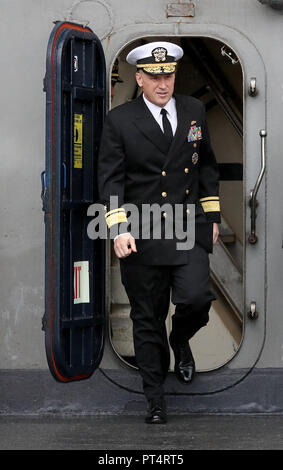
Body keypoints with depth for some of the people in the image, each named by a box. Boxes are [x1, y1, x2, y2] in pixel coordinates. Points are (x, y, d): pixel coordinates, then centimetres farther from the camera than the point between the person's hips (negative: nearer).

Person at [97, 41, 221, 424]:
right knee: (147, 319, 5)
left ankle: (180, 340, 20)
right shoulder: (120, 121, -2)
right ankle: (155, 398, 20)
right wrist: (118, 227, -15)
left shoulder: (194, 111, 8)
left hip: (189, 227, 2)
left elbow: (207, 164, 17)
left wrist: (212, 215, 14)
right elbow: (110, 178, -4)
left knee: (196, 298, -17)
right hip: (142, 233, -2)